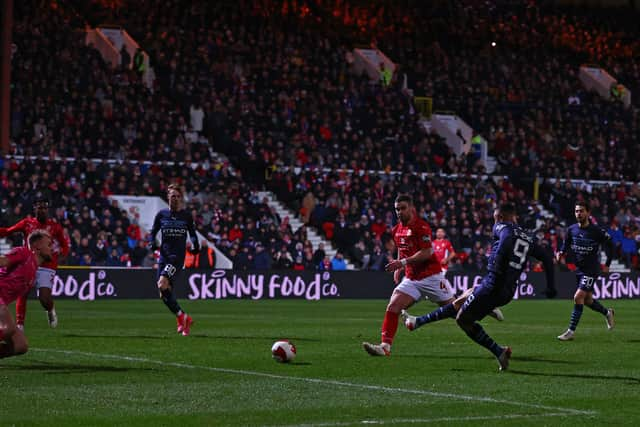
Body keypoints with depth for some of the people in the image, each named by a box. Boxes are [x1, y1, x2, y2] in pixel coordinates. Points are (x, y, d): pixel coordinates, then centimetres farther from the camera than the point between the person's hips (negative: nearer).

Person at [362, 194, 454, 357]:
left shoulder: (420, 226, -14)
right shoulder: (397, 230, 10)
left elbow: (427, 252, -21)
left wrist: (403, 262, -24)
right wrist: (398, 269, 13)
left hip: (431, 276, -6)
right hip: (411, 279, 6)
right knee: (392, 307, -12)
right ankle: (385, 346, -17)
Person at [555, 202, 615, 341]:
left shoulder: (596, 231, -14)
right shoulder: (572, 229, 0)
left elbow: (609, 244, -1)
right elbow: (566, 244, 14)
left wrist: (607, 264, 0)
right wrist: (561, 252, -7)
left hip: (591, 269, -6)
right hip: (579, 269, 6)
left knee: (578, 298, -15)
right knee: (587, 300, 16)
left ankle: (571, 331, -11)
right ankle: (607, 313, 43)